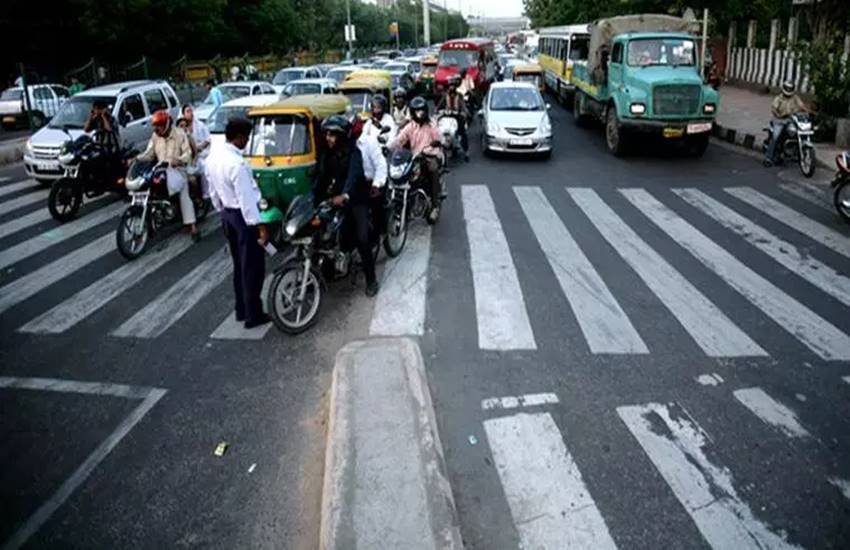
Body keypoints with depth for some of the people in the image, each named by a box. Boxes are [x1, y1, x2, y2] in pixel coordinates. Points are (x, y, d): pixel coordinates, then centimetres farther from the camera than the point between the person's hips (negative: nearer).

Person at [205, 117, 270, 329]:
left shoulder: (213, 157, 4)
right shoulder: (237, 163, -24)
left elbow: (213, 191, 12)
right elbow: (246, 198, -24)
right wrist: (260, 226, -21)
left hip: (227, 214, 9)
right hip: (243, 217, -9)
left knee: (239, 265, 18)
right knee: (253, 267, 2)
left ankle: (242, 310, 27)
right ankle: (253, 315, 9)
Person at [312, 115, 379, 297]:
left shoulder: (353, 153, -13)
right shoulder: (326, 154, 6)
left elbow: (354, 174, -30)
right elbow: (320, 176, -1)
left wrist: (345, 195, -48)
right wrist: (312, 197, -18)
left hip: (356, 199, -5)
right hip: (335, 198, 5)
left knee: (362, 238, -14)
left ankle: (371, 278, -4)